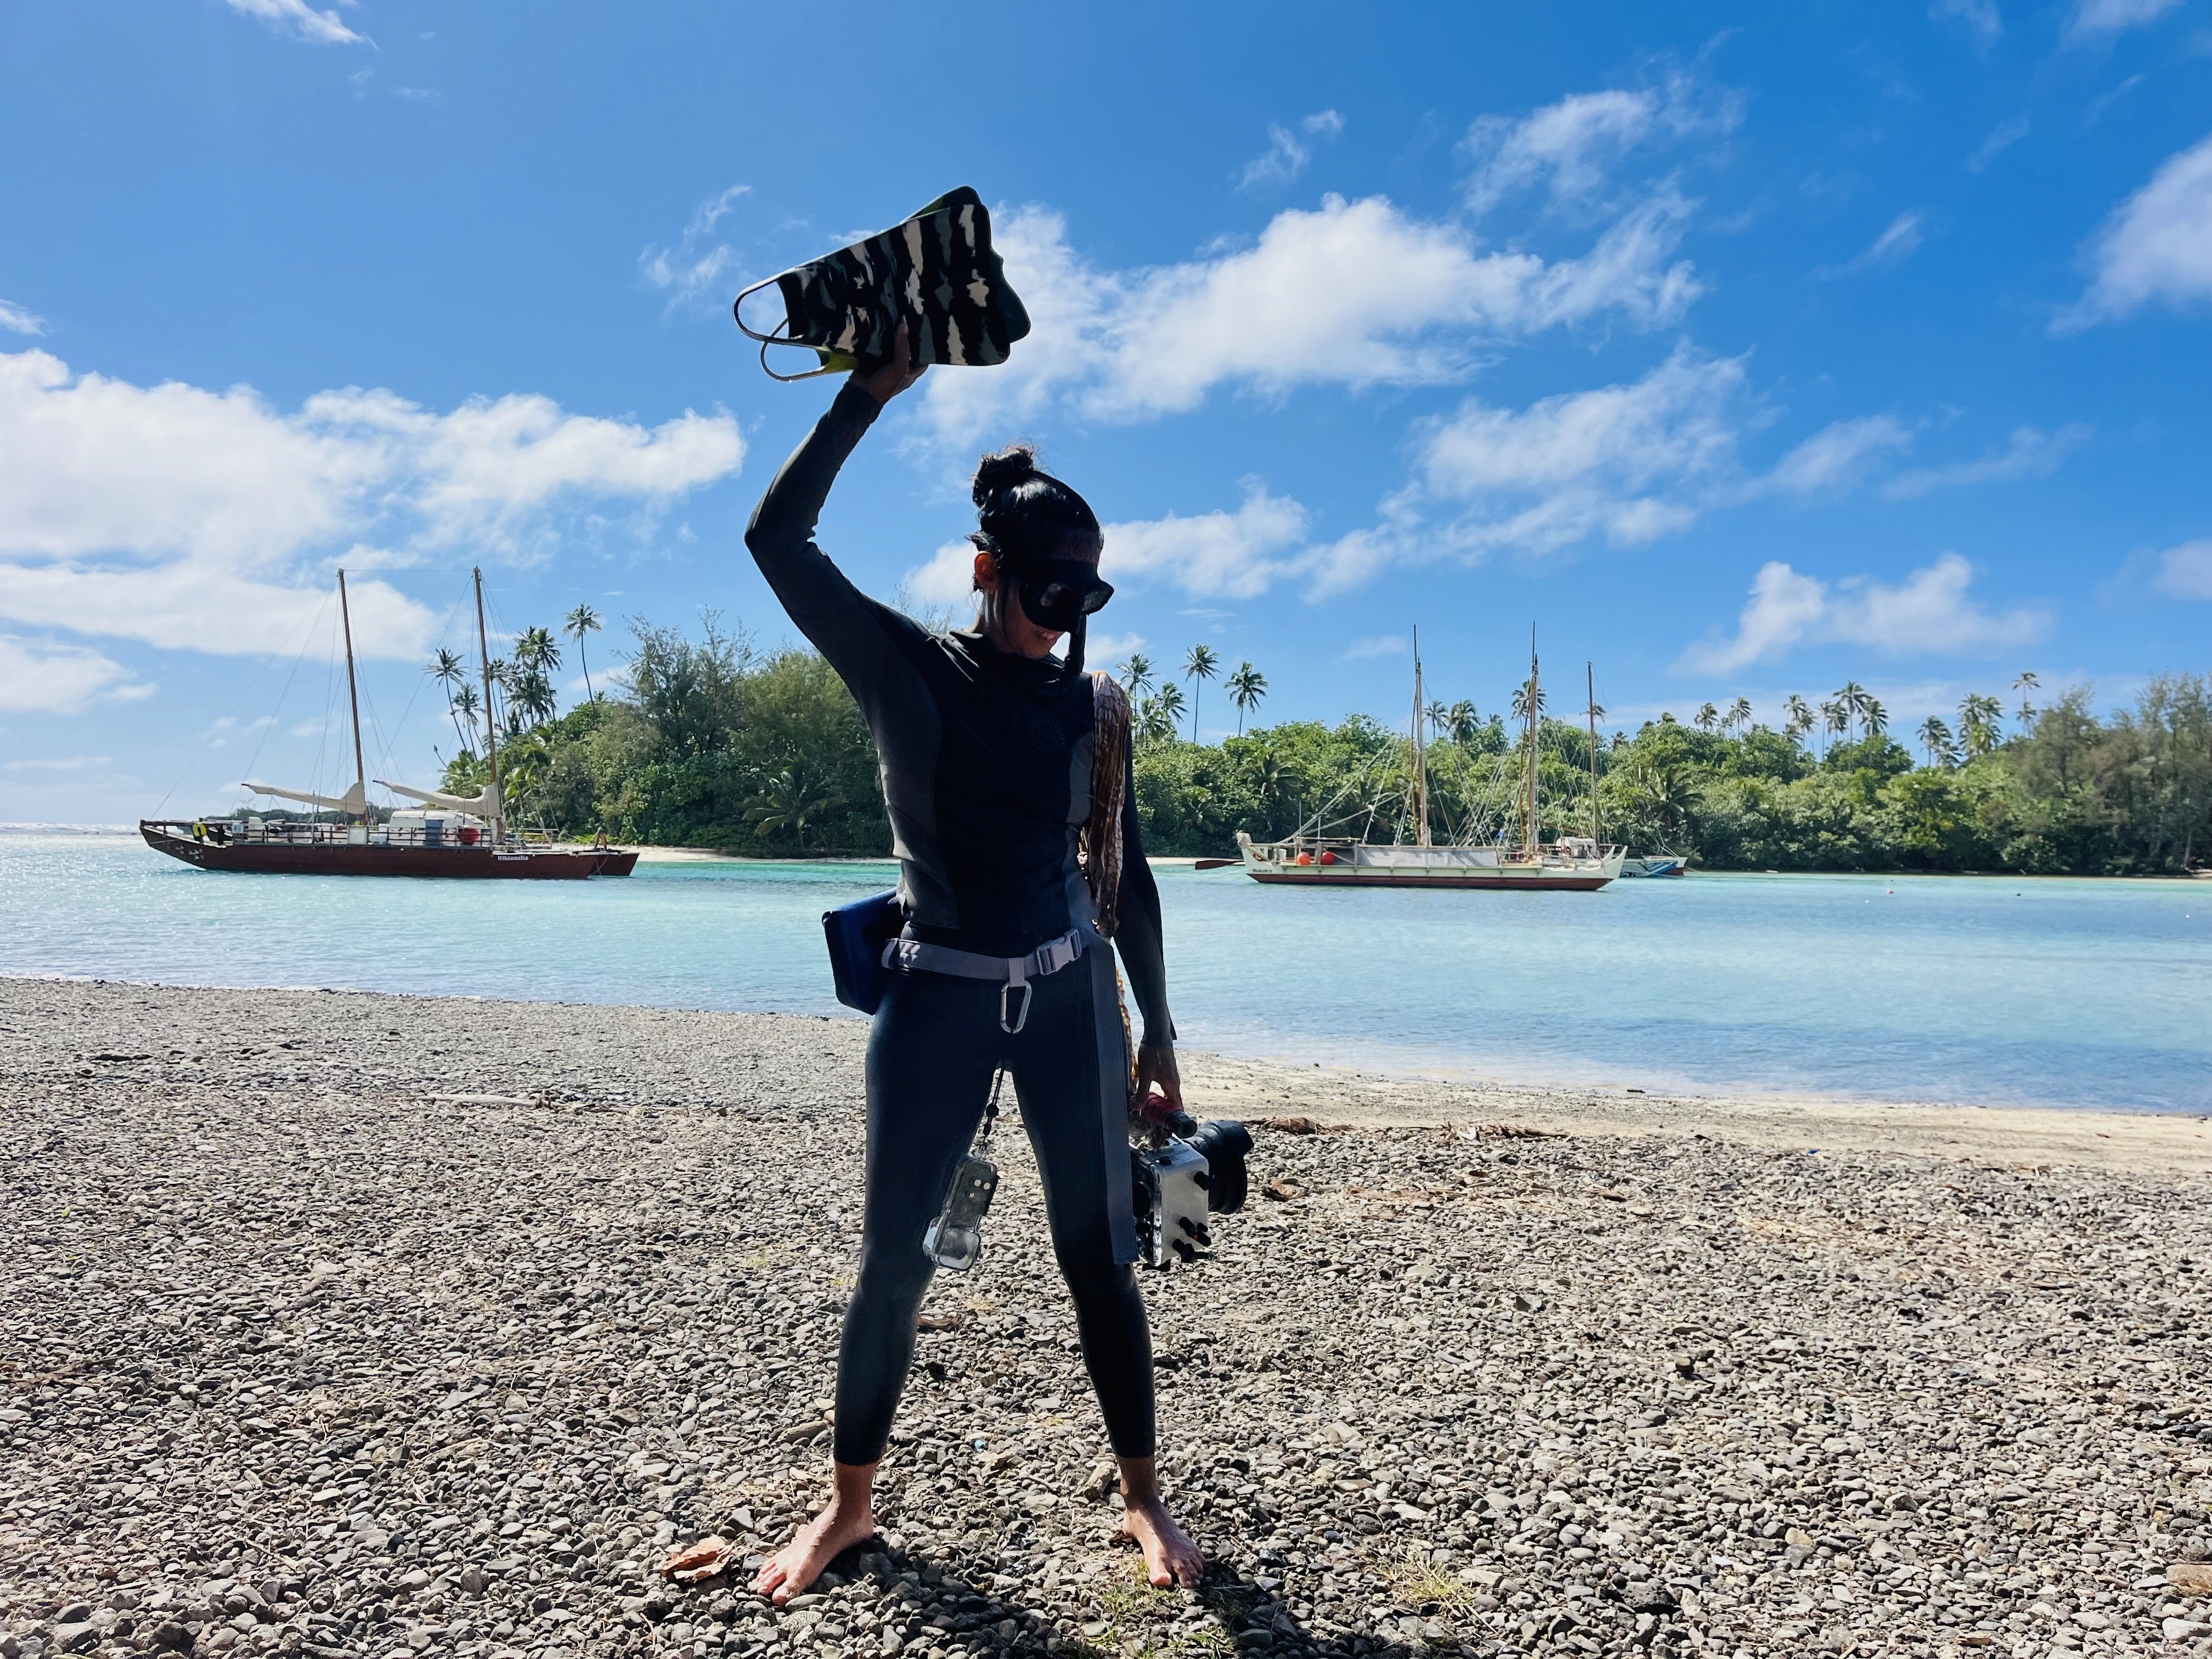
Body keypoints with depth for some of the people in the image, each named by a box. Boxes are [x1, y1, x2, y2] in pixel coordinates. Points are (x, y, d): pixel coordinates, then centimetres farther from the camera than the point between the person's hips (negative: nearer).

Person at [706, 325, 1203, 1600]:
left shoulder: (1089, 706, 4)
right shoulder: (903, 668, -2)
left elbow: (1129, 880, 8)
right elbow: (778, 539, -13)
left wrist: (1158, 1039, 8)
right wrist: (870, 394, -15)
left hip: (1071, 996, 2)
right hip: (938, 1000, -1)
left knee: (1099, 1256, 7)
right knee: (895, 1259, 6)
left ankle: (1144, 1496, 24)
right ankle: (851, 1501, 26)